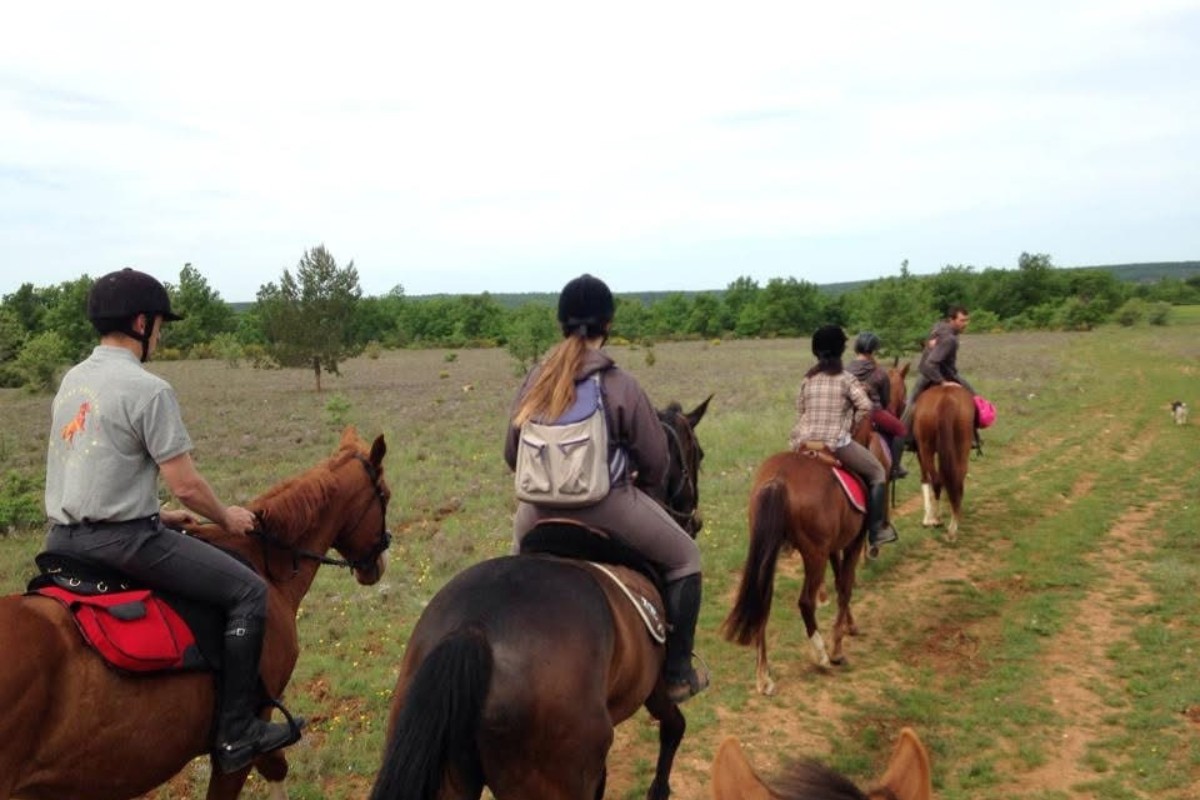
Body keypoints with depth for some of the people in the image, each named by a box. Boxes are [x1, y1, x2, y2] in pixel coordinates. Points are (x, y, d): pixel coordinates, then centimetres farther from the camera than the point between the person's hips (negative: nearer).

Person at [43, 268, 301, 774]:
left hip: (63, 540, 9)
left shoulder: (73, 380, 11)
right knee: (249, 592, -1)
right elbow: (186, 486, -14)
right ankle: (236, 736, 0)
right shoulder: (147, 389, -14)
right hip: (120, 539, -9)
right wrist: (227, 518, 5)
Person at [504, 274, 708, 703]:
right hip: (608, 508, -4)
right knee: (685, 558, 17)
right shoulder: (619, 385, -12)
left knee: (523, 544, 38)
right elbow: (656, 459, -5)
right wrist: (644, 489, 16)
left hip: (542, 512, 5)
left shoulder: (535, 381, 1)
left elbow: (512, 455, 8)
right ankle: (677, 673, 17)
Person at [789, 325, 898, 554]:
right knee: (877, 473, 13)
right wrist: (851, 425, 2)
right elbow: (866, 407, -12)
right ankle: (876, 531, 11)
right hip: (836, 443, -5)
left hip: (804, 443, 5)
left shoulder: (807, 380, 11)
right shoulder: (846, 378, -1)